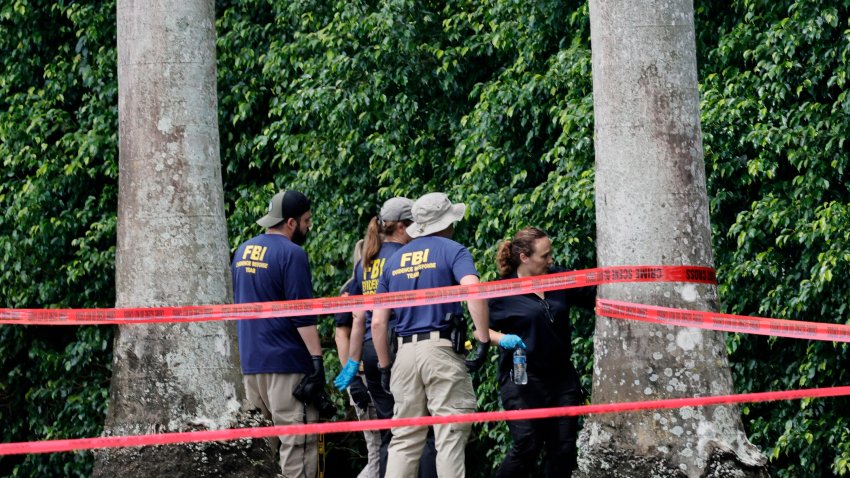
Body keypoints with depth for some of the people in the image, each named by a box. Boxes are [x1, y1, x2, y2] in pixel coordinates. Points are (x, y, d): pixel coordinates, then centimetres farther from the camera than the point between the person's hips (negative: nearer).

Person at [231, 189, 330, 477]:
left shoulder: (243, 252, 14)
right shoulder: (291, 254, -10)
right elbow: (303, 316, -15)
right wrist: (317, 358, -15)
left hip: (250, 363, 8)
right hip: (287, 363, -8)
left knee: (262, 445, 12)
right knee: (298, 443, -7)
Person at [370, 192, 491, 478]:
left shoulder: (394, 260, 15)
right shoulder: (452, 251, 0)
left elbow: (378, 321, 11)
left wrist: (384, 367, 17)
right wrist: (484, 340, -16)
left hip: (405, 353, 5)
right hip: (442, 350, -5)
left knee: (404, 440, 8)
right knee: (450, 436, -3)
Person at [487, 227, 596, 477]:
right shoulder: (503, 292, -7)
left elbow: (594, 296, 18)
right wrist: (502, 339, -20)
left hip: (561, 378, 5)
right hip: (522, 380, -5)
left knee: (564, 448, 4)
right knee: (527, 447, -12)